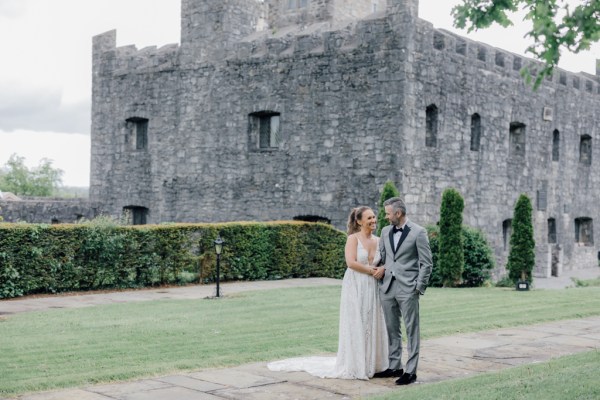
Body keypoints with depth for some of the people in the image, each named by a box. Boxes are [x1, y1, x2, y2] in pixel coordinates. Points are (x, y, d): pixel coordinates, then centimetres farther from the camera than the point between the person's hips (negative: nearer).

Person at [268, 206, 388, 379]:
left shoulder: (378, 241, 9)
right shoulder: (353, 238, -7)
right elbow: (351, 263, -17)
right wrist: (371, 270, -10)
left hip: (373, 288, 5)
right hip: (355, 288, -5)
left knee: (372, 326, 8)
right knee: (355, 326, 0)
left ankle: (371, 364, 18)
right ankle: (353, 366, 10)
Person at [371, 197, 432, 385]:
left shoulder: (418, 232, -6)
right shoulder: (385, 231, 11)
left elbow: (426, 263, -6)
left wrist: (419, 288, -10)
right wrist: (383, 267, -2)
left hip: (408, 288, -6)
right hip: (387, 287, 6)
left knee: (411, 330, 0)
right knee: (391, 329, 12)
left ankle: (411, 371, 5)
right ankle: (394, 366, 22)